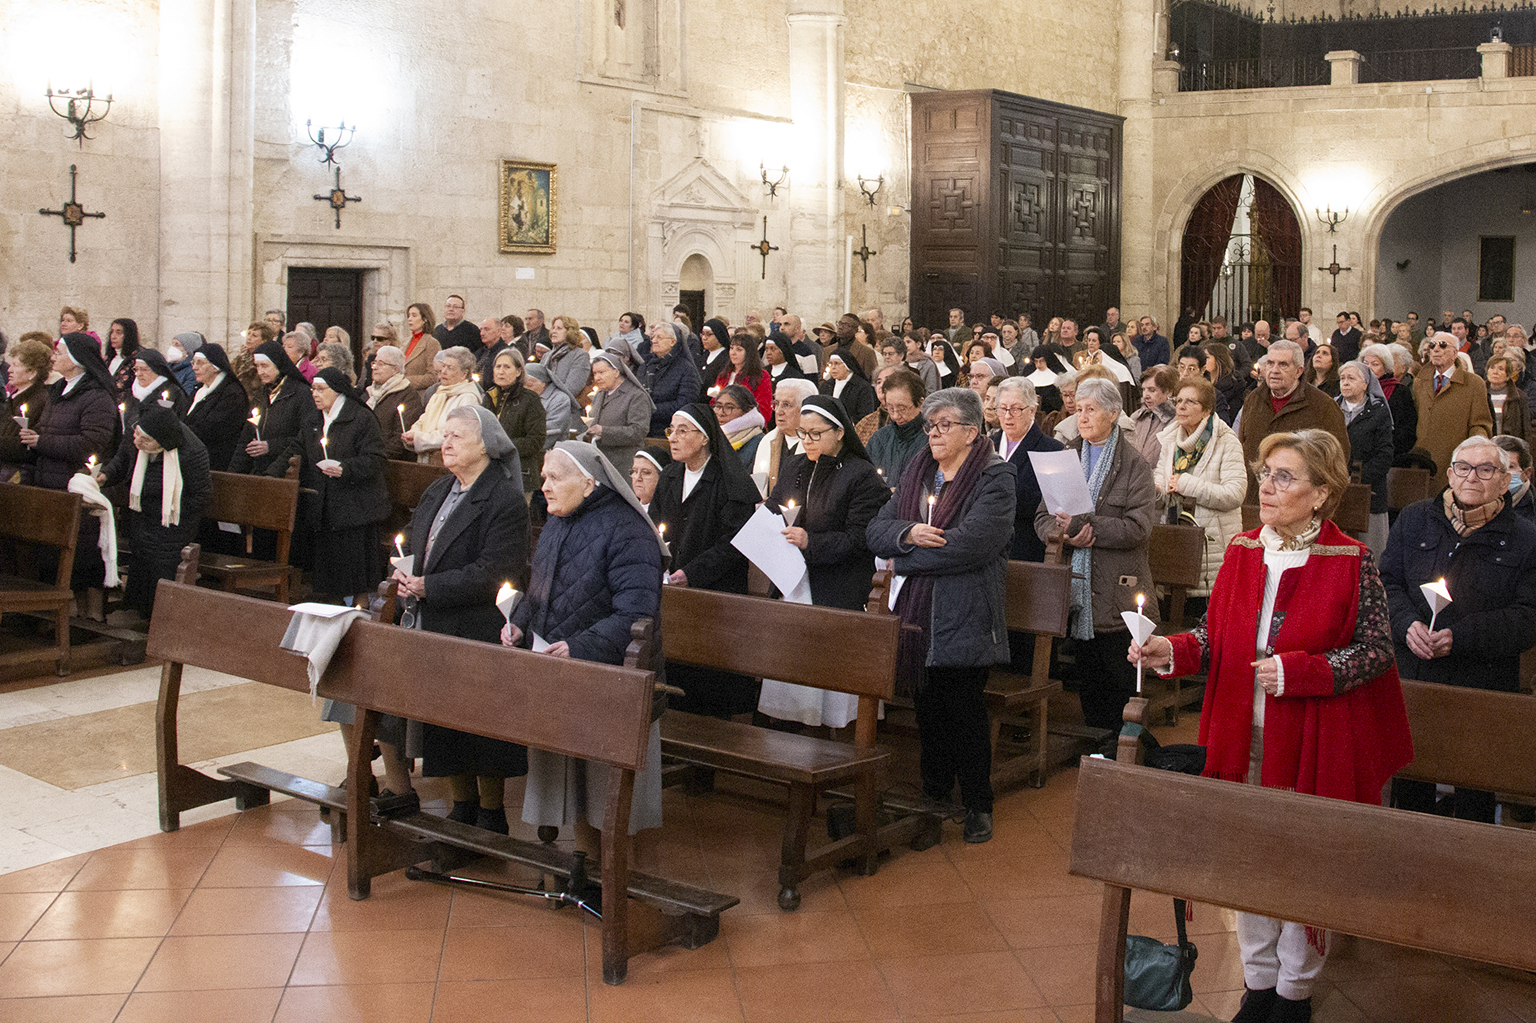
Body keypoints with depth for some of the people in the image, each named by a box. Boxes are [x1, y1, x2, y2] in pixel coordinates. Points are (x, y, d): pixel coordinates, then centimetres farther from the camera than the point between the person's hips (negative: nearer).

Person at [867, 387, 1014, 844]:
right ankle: (933, 795, 25)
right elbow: (876, 529, 7)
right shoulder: (917, 471, 13)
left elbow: (972, 541, -20)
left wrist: (905, 558, -11)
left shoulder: (994, 477, -6)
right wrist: (908, 532, -16)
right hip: (917, 613, 5)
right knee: (928, 707, 12)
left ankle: (978, 804, 15)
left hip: (965, 615, -5)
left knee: (964, 709, 0)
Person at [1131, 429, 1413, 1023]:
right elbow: (1218, 634, 8)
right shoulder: (1242, 551, 3)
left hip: (1314, 743, -4)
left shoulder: (1352, 562, -11)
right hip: (1246, 738, 4)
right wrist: (1173, 651, -11)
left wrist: (1297, 671, -19)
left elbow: (1376, 650, -9)